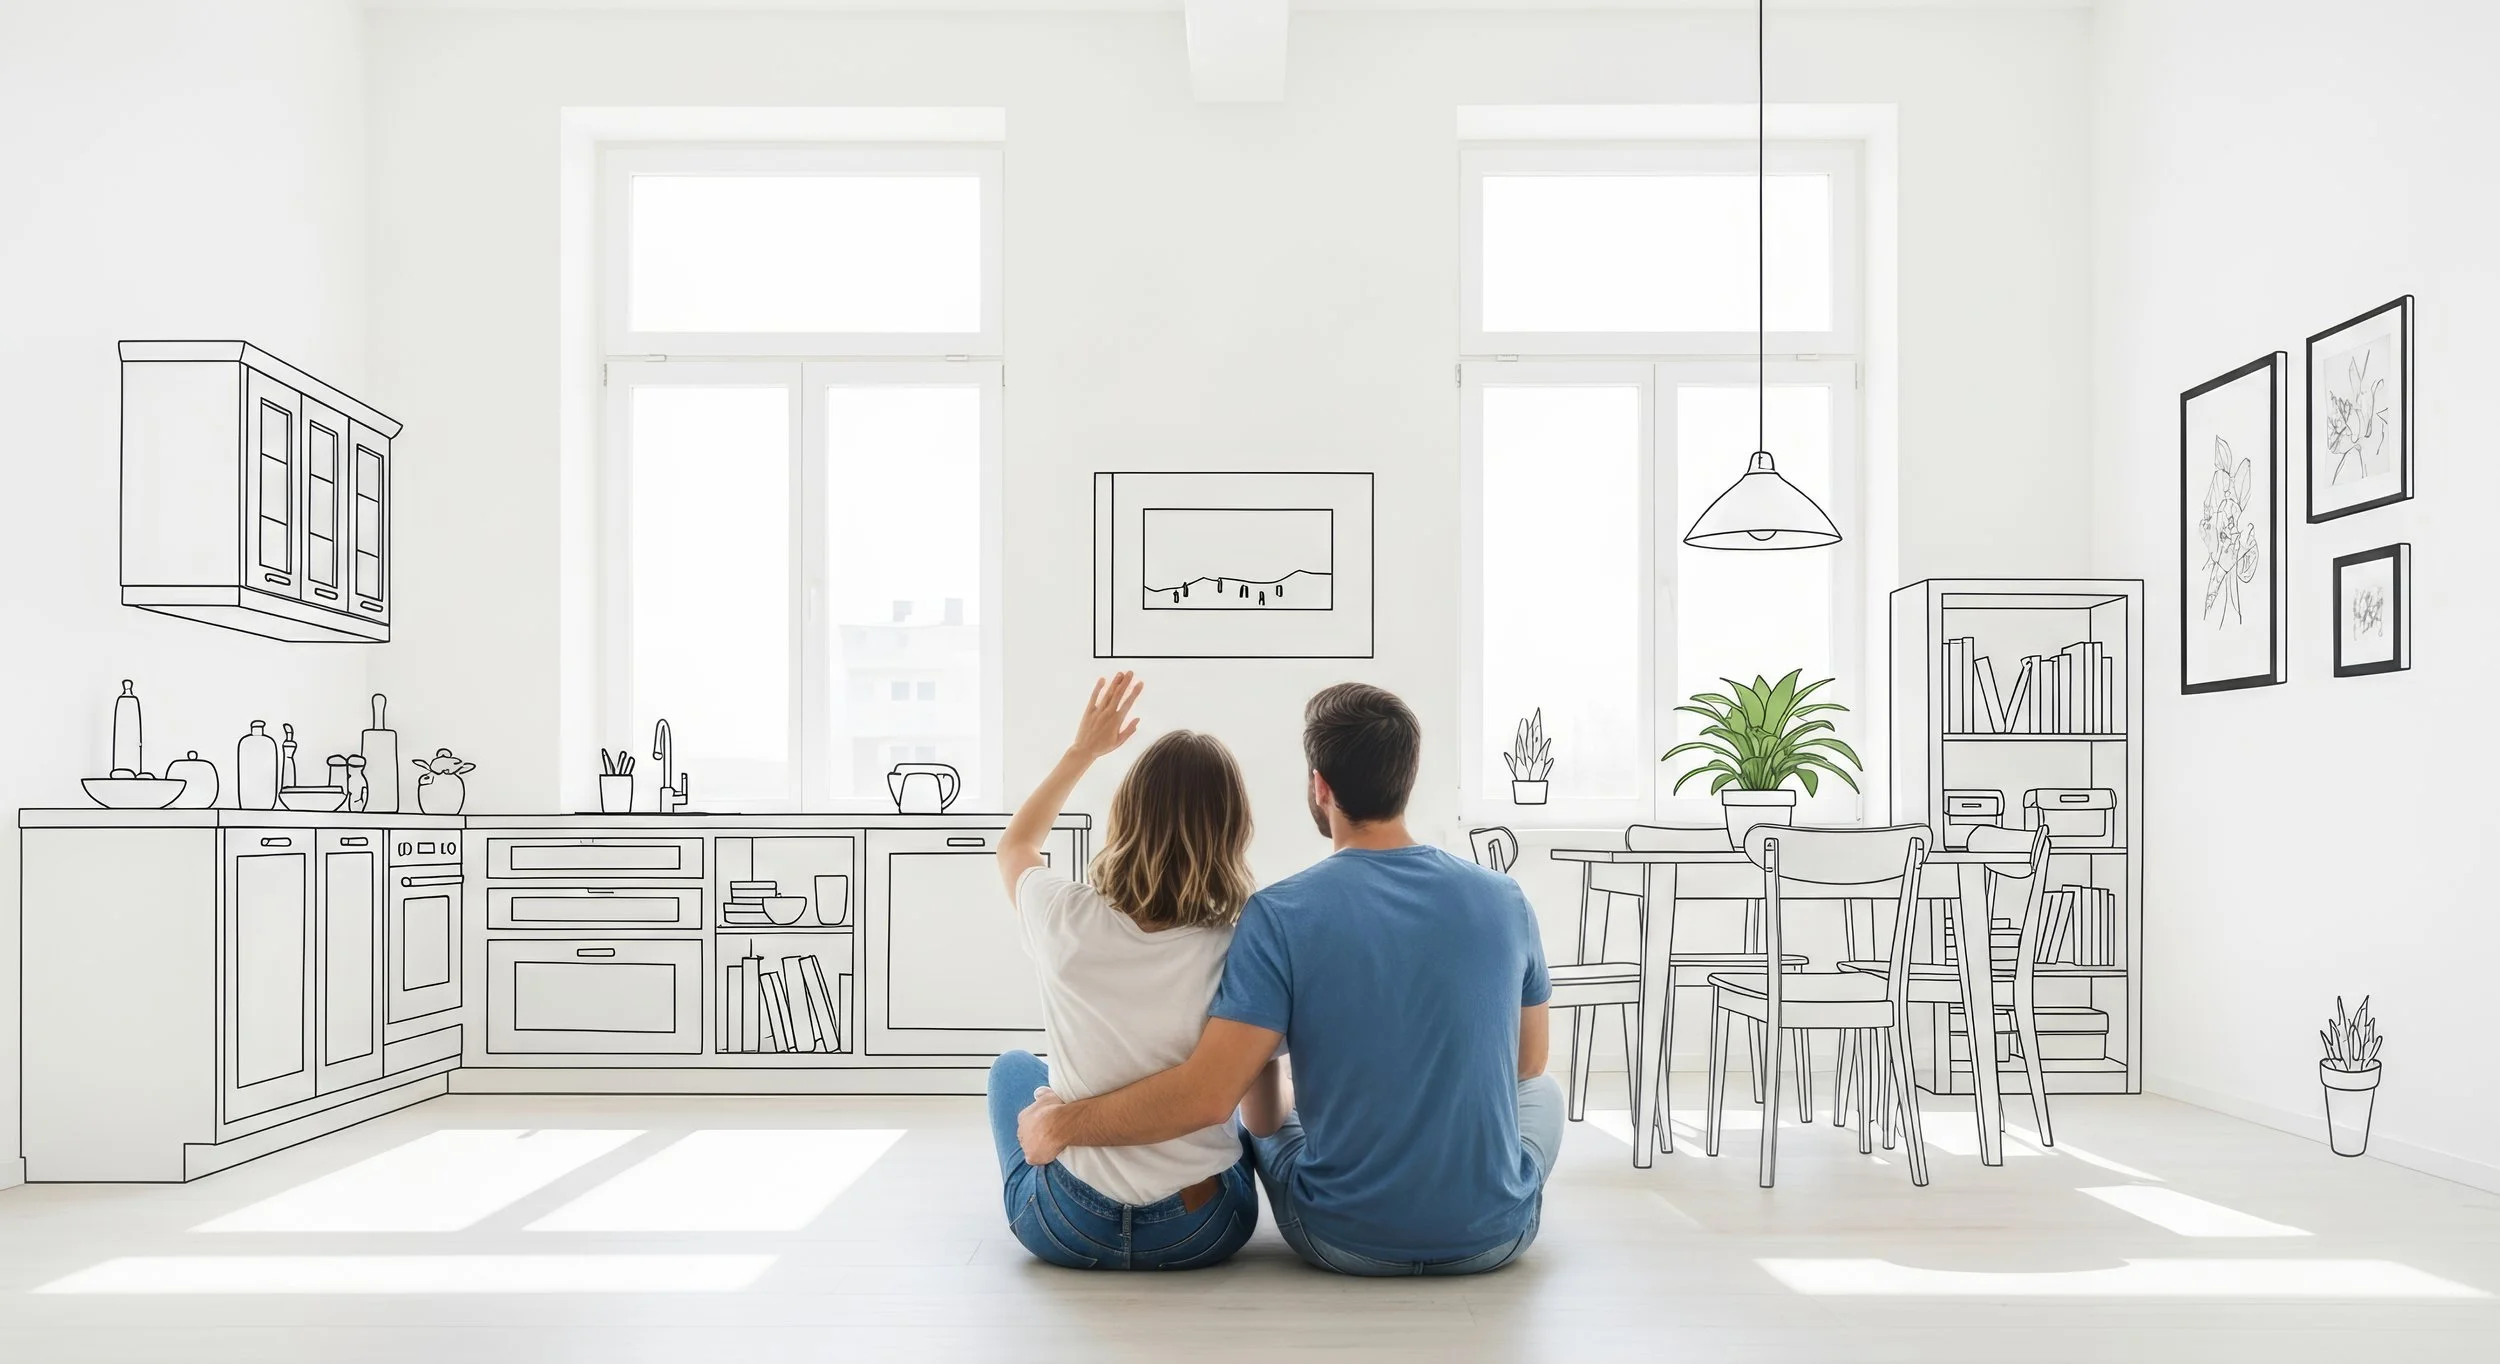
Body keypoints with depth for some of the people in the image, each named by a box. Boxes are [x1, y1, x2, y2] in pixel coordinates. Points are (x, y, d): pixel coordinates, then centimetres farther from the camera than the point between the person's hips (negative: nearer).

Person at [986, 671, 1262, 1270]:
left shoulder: (1068, 923, -16)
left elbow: (1014, 844, 9)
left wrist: (1082, 751, 16)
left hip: (1069, 1231, 0)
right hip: (1202, 1232, 0)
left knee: (1013, 1066, 33)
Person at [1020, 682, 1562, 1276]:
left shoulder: (1280, 915, -17)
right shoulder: (1505, 900, -7)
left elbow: (1207, 1094, -23)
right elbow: (1527, 1063, 8)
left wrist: (1061, 1124, -9)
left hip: (1345, 1242, -1)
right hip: (1496, 1238, 2)